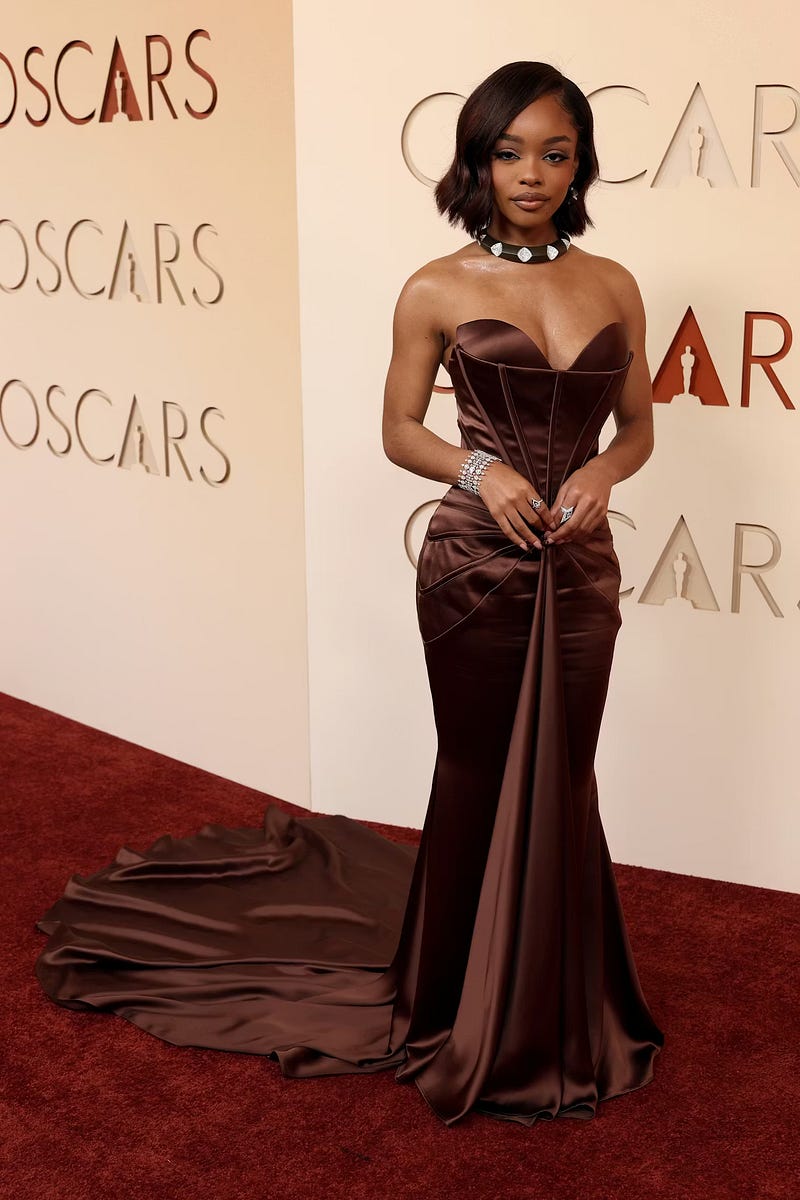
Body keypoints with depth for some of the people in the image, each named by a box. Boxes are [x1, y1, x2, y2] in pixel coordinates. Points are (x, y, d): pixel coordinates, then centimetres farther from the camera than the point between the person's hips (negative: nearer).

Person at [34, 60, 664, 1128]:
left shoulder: (613, 286, 4)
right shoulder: (436, 291, -4)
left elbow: (639, 427, 11)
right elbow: (400, 432, 2)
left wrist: (600, 471, -10)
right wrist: (480, 469, -16)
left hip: (581, 568, 3)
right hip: (473, 566, -3)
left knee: (561, 783, 12)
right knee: (480, 777, 9)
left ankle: (555, 1011, 32)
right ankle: (464, 1004, 31)